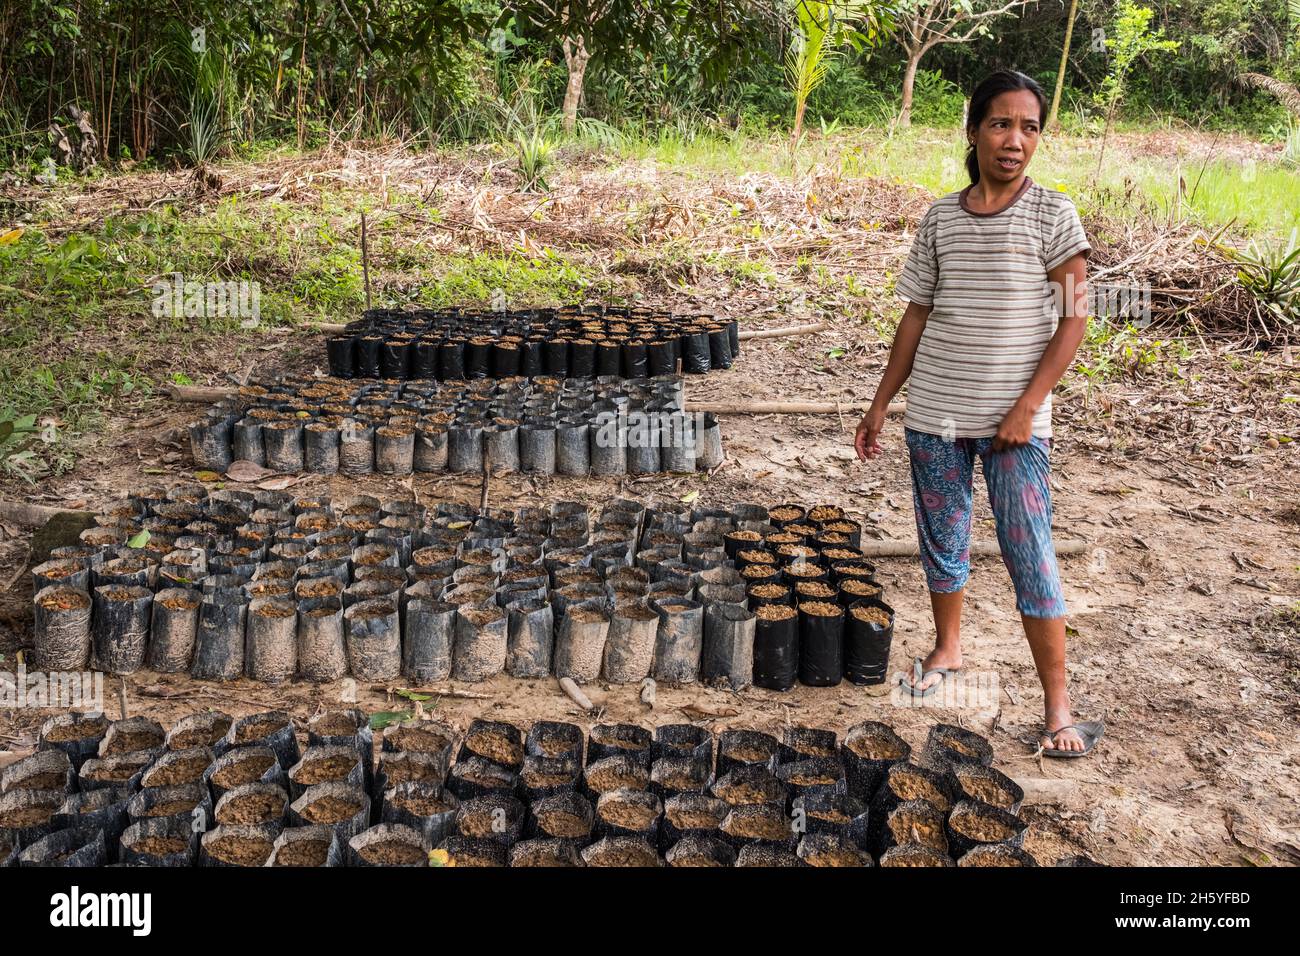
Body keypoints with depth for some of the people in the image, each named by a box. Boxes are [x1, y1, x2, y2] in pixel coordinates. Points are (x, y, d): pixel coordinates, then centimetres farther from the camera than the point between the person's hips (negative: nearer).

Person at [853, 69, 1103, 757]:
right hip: (934, 415, 4)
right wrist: (880, 405, 9)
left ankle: (1057, 705, 7)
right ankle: (947, 647, 39)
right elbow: (917, 315, 9)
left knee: (1030, 558, -3)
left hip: (1015, 421, -3)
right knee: (941, 540, 16)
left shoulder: (1052, 214, -5)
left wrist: (1027, 406, -14)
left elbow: (1073, 318, -7)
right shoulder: (940, 217, 4)